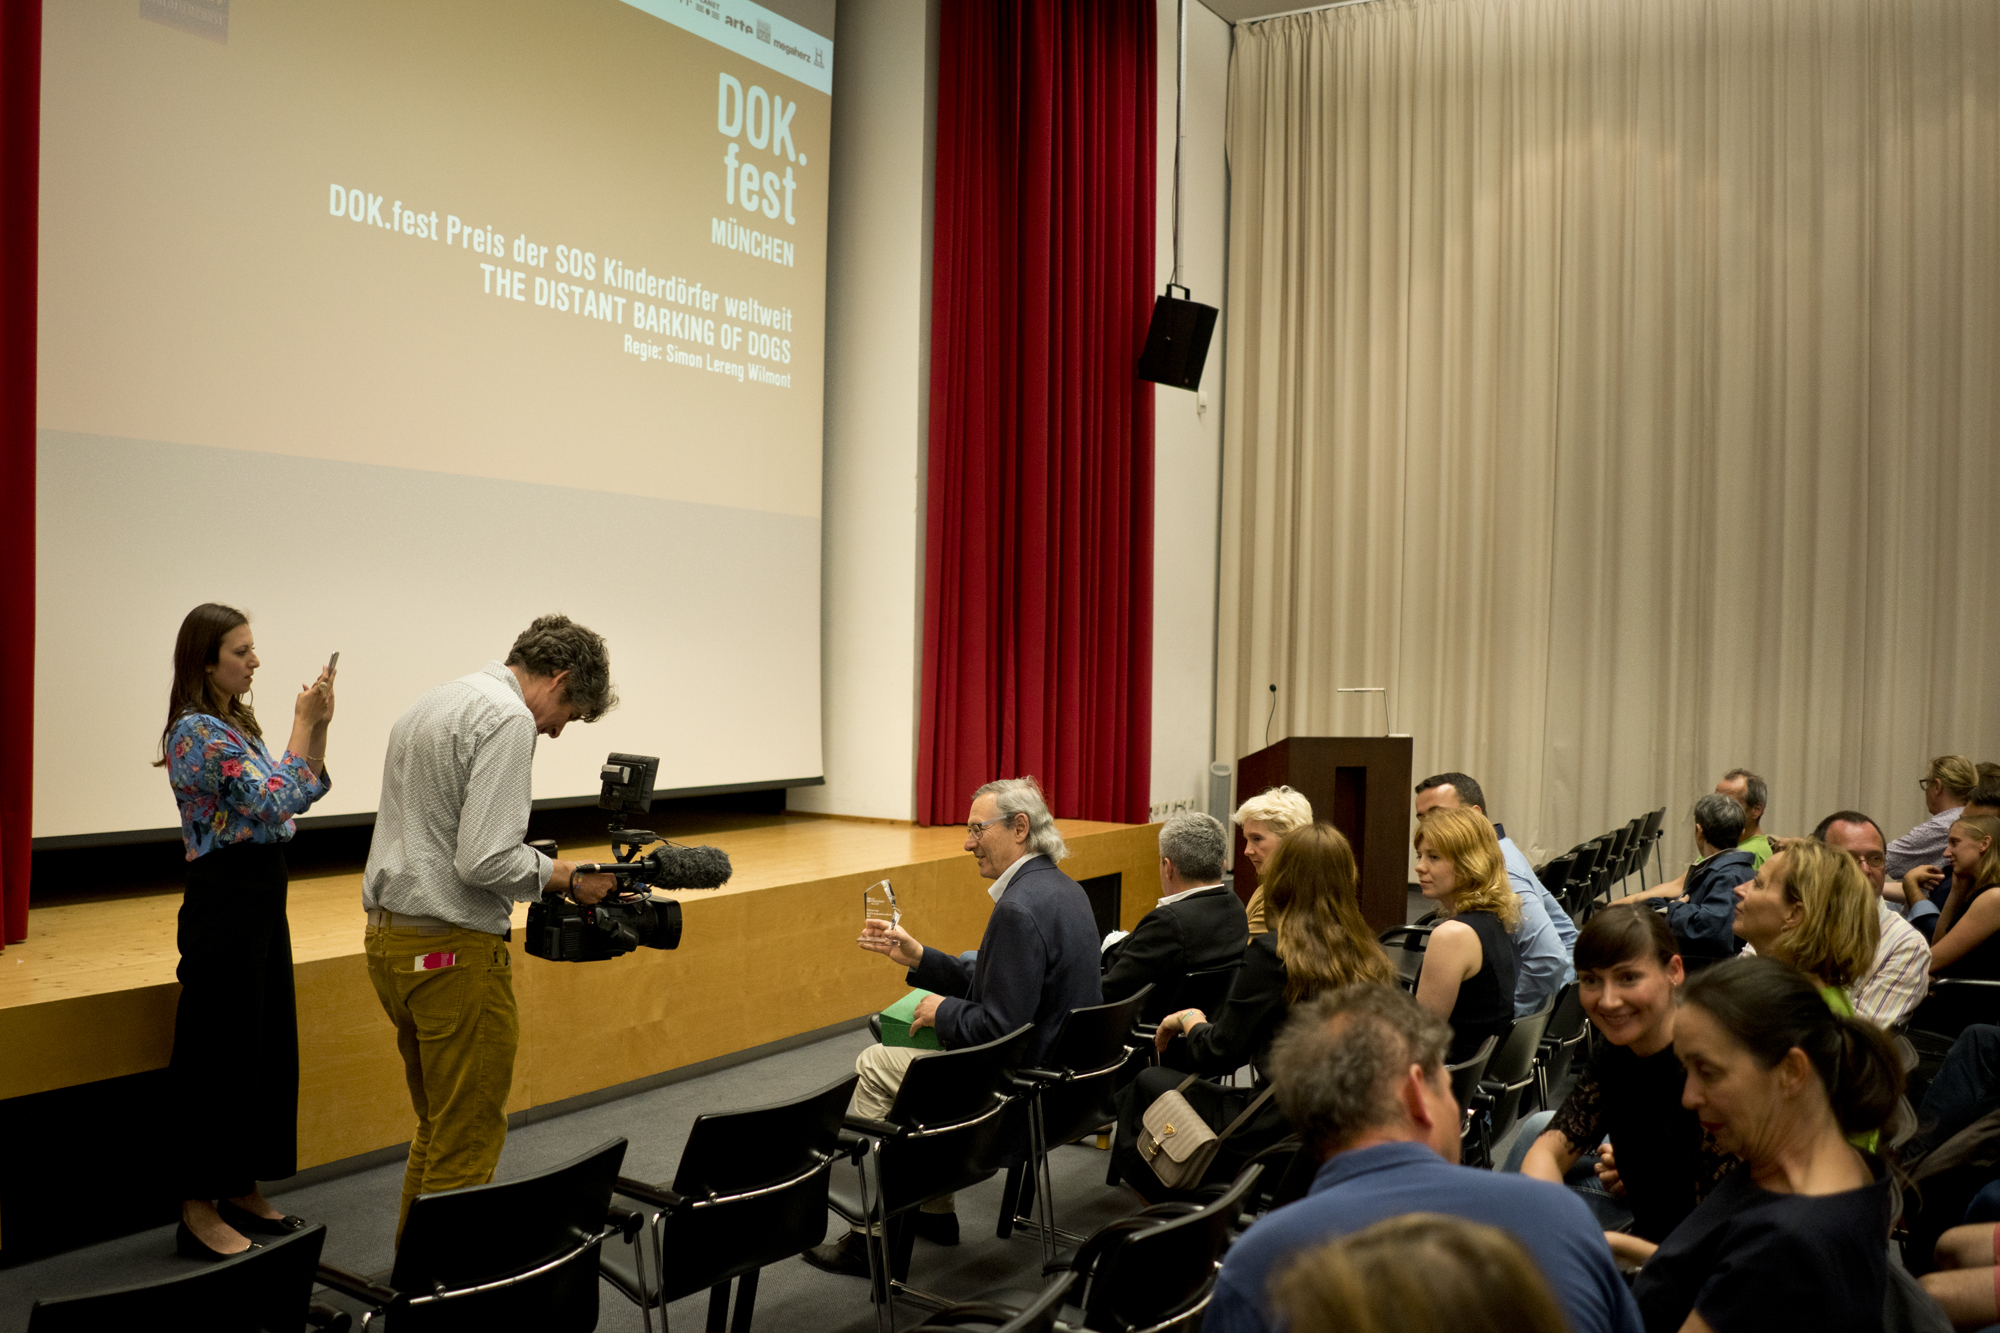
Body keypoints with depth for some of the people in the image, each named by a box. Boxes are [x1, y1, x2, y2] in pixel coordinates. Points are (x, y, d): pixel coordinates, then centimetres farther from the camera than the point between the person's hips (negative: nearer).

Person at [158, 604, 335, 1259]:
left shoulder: (236, 723, 12)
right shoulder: (196, 730, -16)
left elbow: (303, 793, 14)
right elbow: (275, 801, -23)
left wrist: (319, 726, 2)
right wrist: (302, 725, -17)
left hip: (262, 897, 9)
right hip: (224, 902, -9)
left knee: (270, 1043, 14)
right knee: (220, 1054, -1)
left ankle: (244, 1192, 26)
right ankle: (199, 1212, 10)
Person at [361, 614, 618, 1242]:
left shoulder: (432, 704, 17)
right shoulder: (508, 720, -15)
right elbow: (485, 859, -23)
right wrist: (568, 877, -8)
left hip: (387, 939, 10)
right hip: (454, 952, -10)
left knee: (436, 1125, 20)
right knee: (467, 1141, 0)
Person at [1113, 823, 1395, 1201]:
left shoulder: (1271, 953, -17)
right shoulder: (1374, 960, 0)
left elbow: (1218, 1056, -10)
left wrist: (1190, 1019, 12)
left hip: (1275, 1141, -7)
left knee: (1146, 1086, 14)